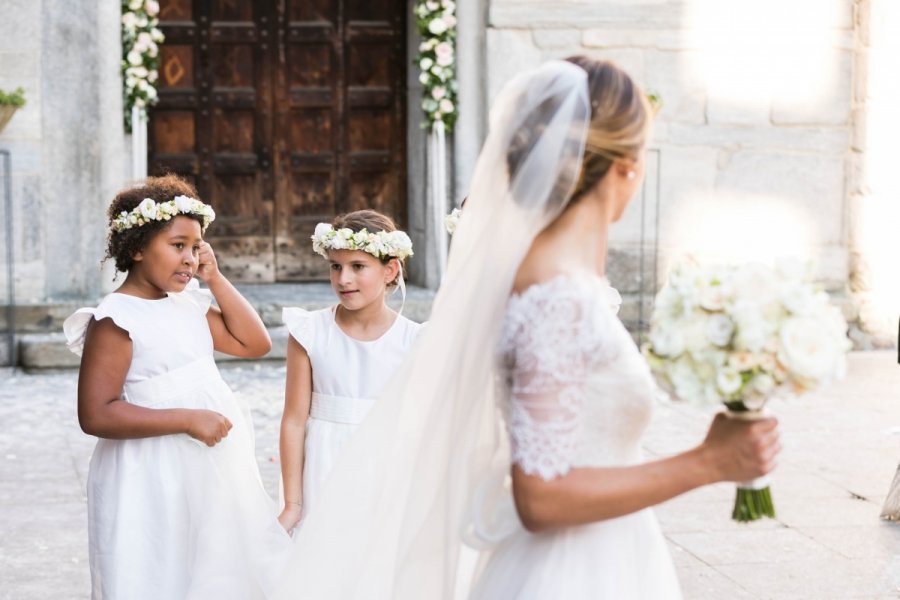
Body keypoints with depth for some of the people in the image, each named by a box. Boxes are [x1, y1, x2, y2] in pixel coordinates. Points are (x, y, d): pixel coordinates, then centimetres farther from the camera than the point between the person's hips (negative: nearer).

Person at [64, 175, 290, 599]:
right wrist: (188, 420, -24)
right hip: (155, 481, -8)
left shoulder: (188, 305, 7)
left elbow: (255, 343, 8)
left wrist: (215, 279, 0)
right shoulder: (116, 320, -16)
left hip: (210, 469, 8)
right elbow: (96, 414, -22)